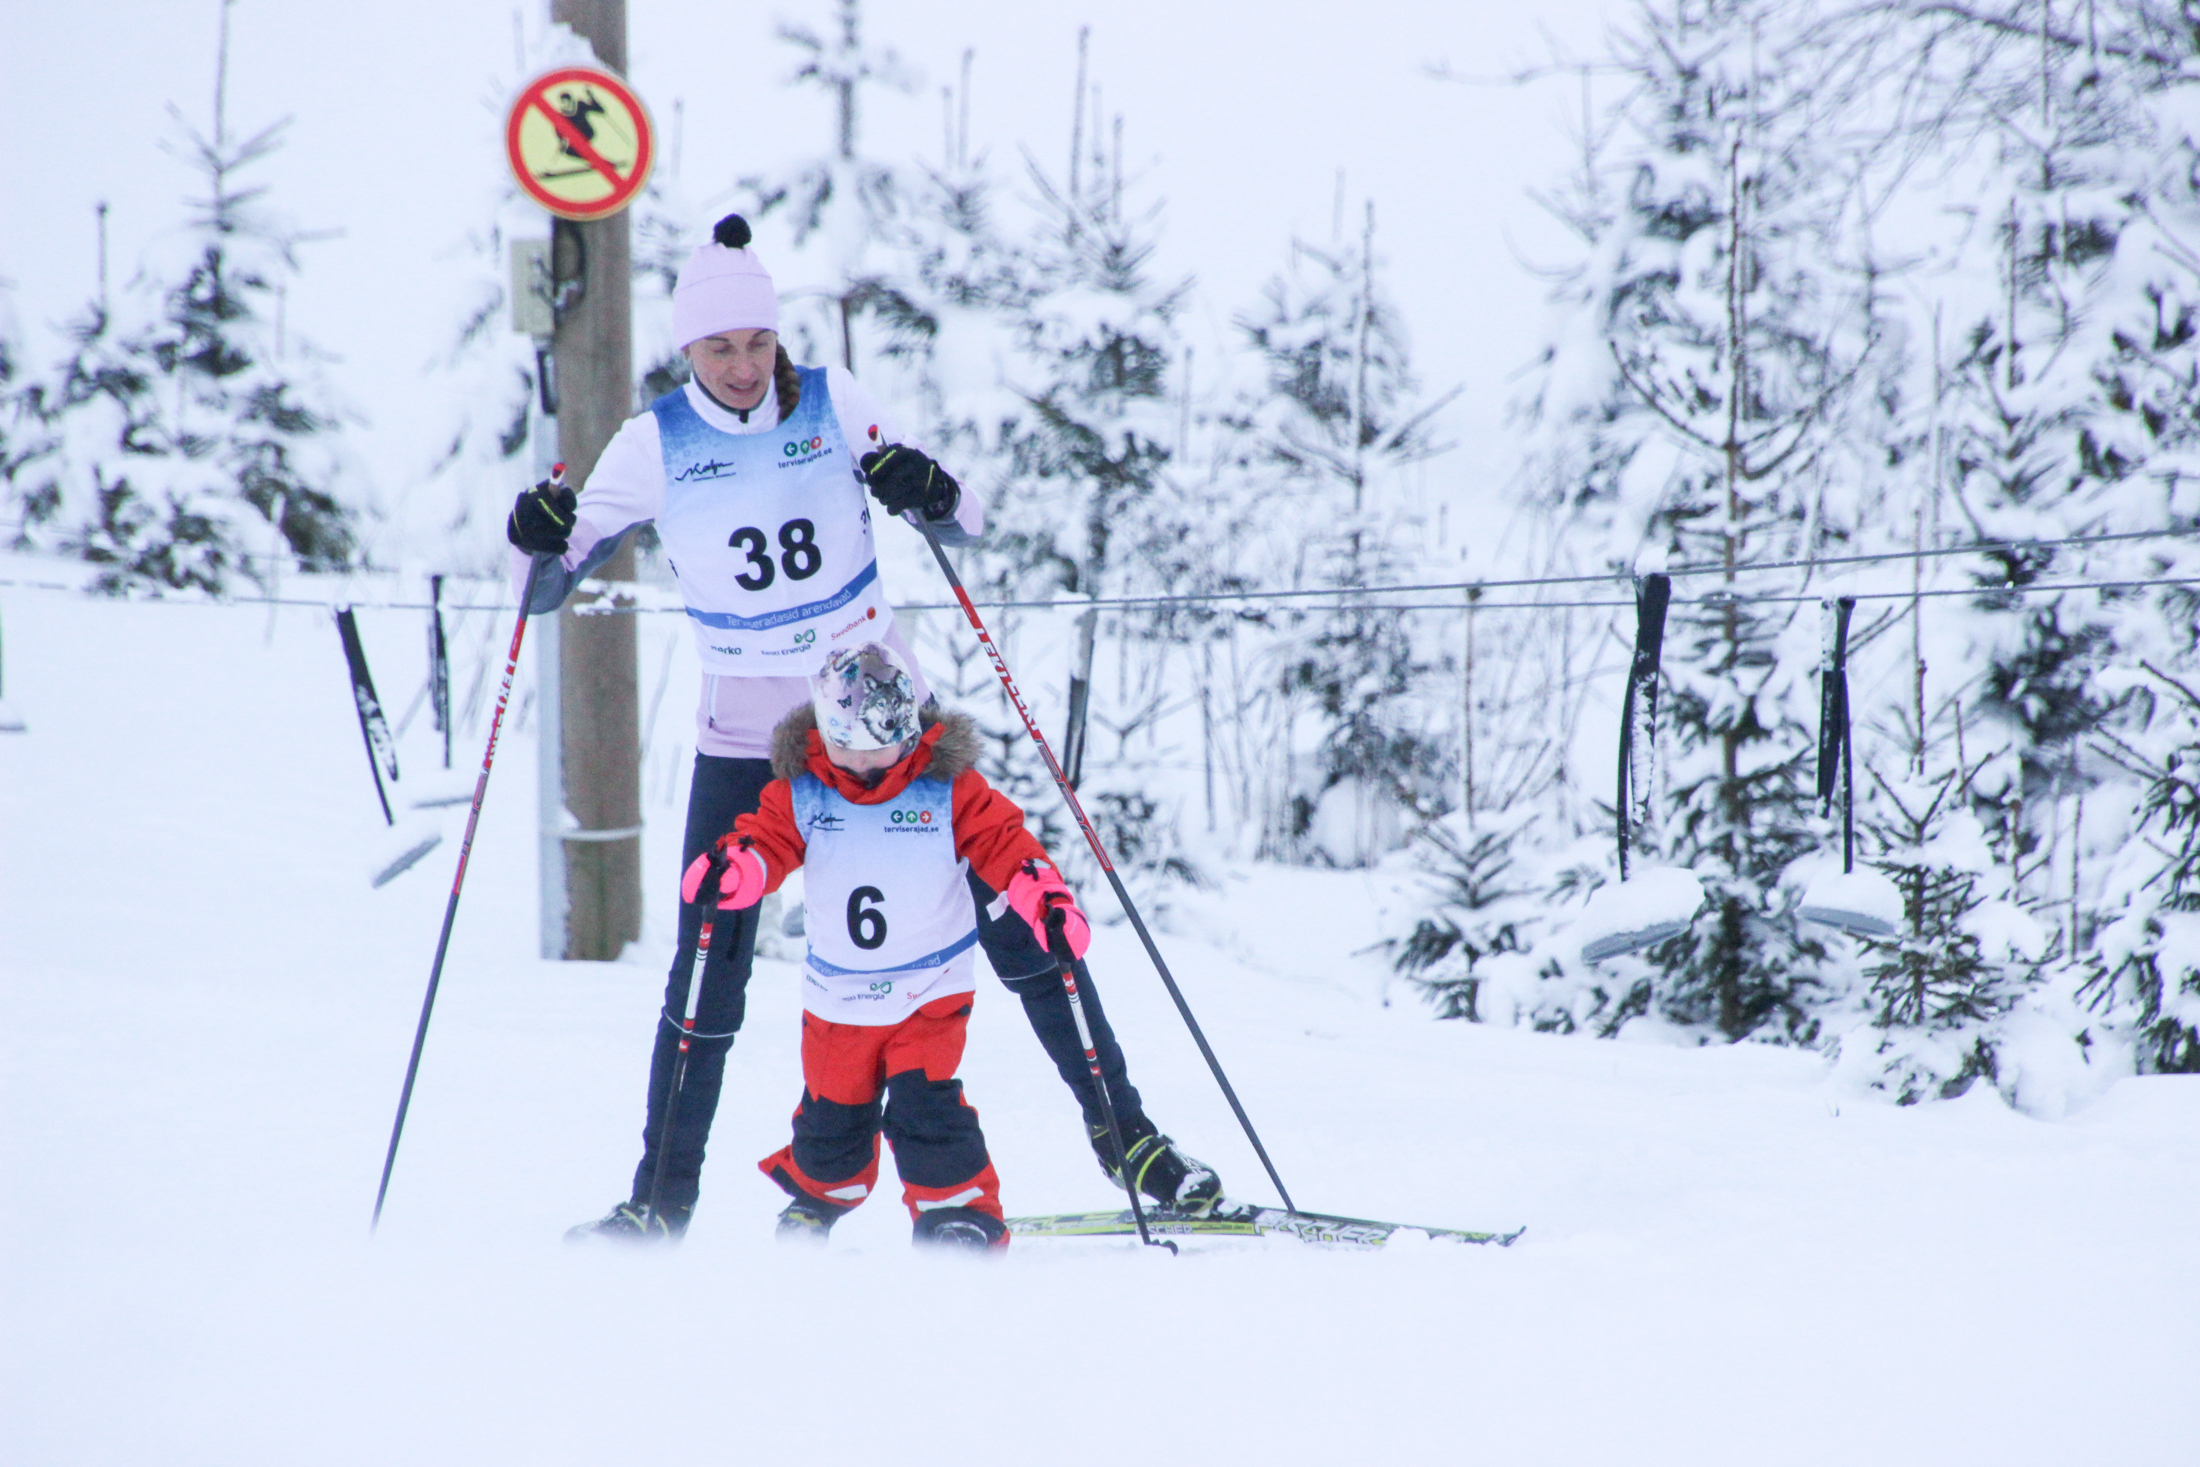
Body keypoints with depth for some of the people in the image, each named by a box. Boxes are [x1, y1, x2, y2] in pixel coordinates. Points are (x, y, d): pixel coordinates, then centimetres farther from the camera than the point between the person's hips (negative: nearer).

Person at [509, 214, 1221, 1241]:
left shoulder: (833, 405, -6)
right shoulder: (655, 445, -5)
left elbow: (967, 526, -2)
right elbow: (547, 587, -1)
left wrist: (928, 494, -24)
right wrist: (535, 540, -23)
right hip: (747, 729, 0)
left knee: (1010, 913, -3)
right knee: (708, 959, -6)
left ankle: (1122, 1131, 7)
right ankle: (664, 1193, 7)